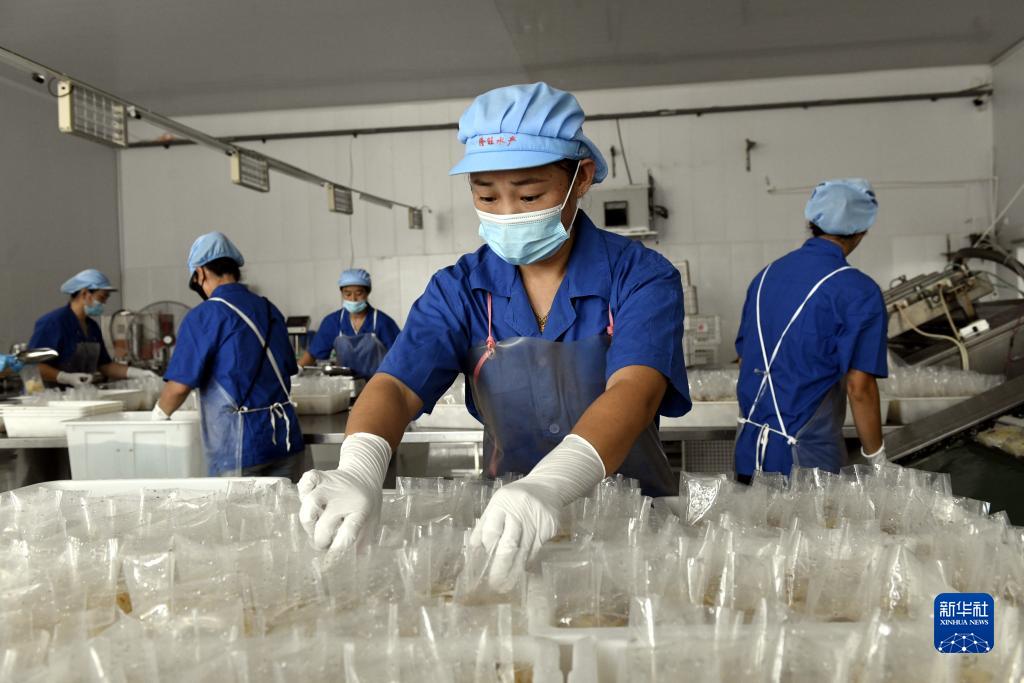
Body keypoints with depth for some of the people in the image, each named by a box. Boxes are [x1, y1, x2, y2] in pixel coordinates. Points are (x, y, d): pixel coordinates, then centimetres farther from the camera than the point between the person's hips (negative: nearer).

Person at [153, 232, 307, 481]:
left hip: (239, 447, -5)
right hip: (286, 440, 5)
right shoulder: (270, 311, 10)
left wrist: (160, 413, 12)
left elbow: (180, 385, -8)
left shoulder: (202, 317, -7)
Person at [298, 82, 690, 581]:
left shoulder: (642, 277, -12)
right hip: (504, 525, 2)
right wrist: (358, 471, -39)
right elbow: (396, 386, -16)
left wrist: (548, 485, -48)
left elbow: (634, 390, -28)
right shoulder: (460, 289, -3)